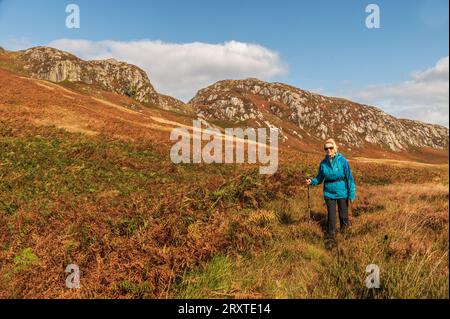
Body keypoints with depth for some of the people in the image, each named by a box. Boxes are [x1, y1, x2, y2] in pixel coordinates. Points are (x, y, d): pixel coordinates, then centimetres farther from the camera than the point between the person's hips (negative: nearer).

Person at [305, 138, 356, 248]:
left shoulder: (342, 160, -12)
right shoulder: (323, 163, -4)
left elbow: (349, 177, -9)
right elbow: (320, 178, 4)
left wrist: (352, 194, -10)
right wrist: (312, 181, -17)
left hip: (342, 192, -1)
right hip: (329, 193, 2)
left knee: (343, 214, 14)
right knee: (331, 215, 4)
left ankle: (345, 225, 48)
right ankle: (331, 238, 16)